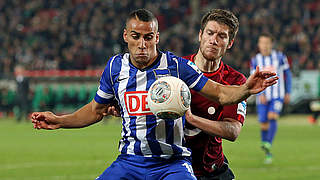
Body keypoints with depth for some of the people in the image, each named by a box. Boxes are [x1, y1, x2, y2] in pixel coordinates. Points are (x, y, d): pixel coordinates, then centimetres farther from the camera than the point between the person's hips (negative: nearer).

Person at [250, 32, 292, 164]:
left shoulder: (279, 57, -1)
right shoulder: (255, 60, 1)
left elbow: (287, 74, 9)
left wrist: (288, 92, 7)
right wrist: (260, 94, -17)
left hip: (278, 96, -2)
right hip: (263, 97, 2)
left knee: (272, 117, -25)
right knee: (264, 125, 3)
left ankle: (268, 145, -35)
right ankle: (268, 153, 21)